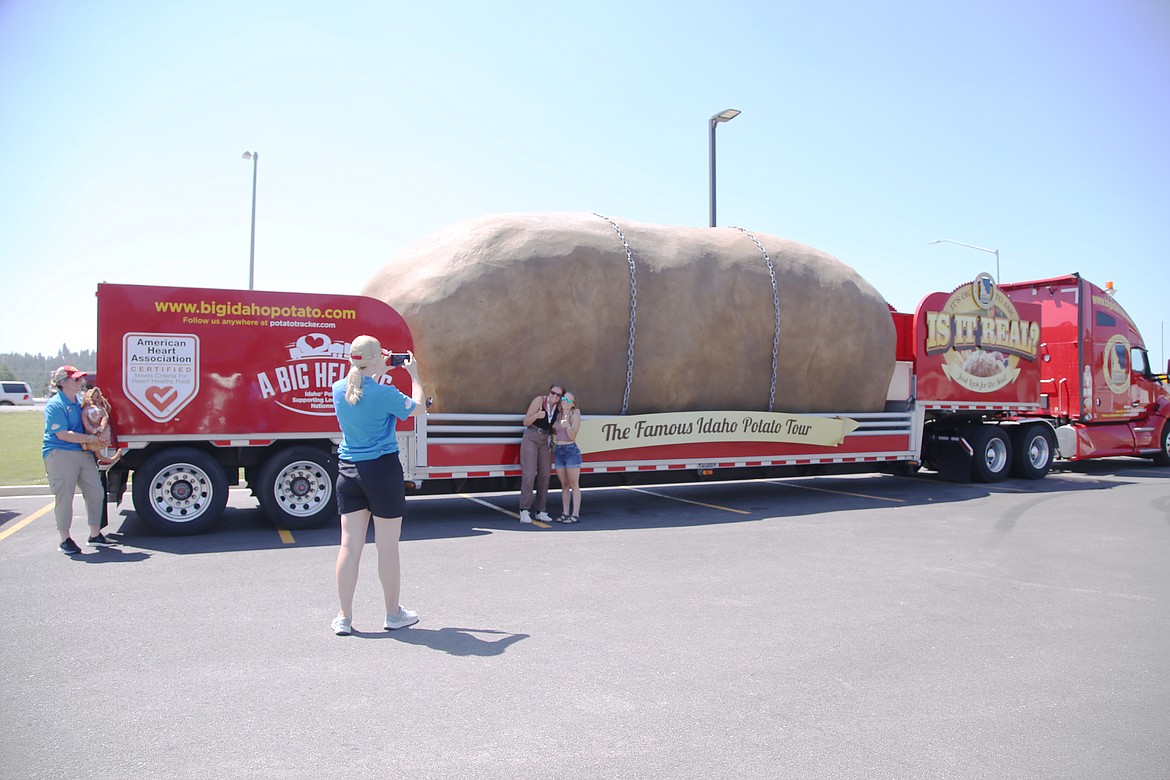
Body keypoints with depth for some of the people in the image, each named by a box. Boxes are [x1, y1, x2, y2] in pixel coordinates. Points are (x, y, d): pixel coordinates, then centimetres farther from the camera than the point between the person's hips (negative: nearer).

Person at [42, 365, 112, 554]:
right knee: (64, 497, -2)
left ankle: (95, 535, 20)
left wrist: (105, 432, 0)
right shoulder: (55, 405, -9)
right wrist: (91, 438, -18)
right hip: (60, 455, -8)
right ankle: (65, 540, 9)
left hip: (84, 454, 8)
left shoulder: (81, 402, 14)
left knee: (96, 494, 7)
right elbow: (62, 434, -17)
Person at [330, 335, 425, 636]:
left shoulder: (339, 390, 2)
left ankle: (344, 617, 12)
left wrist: (380, 371, 25)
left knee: (350, 544, 7)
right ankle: (394, 614, 19)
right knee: (387, 546, 6)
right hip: (382, 470, -5)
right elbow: (418, 408, 3)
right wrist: (414, 374, 12)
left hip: (348, 471, 5)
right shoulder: (385, 393, -14)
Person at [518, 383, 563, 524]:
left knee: (544, 475, 2)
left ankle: (540, 511, 10)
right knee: (529, 474, -14)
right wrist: (537, 415, -31)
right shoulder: (539, 400, -14)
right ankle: (524, 511, -11)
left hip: (546, 441, 5)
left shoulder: (559, 405, -1)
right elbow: (526, 422, -12)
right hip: (531, 438, -5)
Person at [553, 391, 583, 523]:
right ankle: (565, 513, 13)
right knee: (564, 484, 9)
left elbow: (573, 436, -14)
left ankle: (575, 515, -3)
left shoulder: (575, 415, -5)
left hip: (571, 450, -6)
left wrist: (568, 426, -29)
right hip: (558, 451, 6)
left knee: (574, 484, -4)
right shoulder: (559, 416, 12)